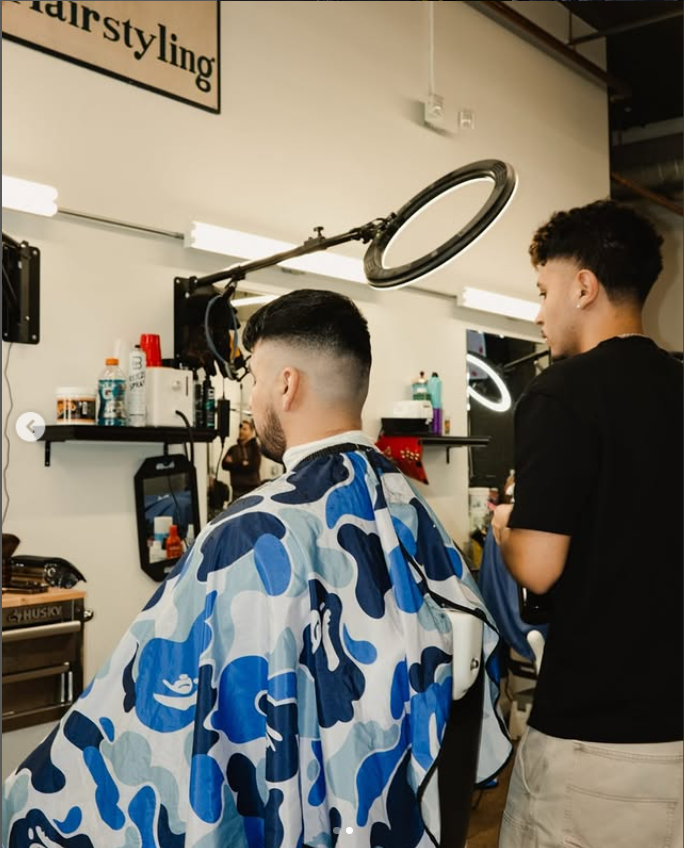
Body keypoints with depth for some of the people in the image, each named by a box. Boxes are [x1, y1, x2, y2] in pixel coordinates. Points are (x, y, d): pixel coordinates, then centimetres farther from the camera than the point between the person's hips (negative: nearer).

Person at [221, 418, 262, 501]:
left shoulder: (255, 448, 2)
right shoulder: (233, 449, 12)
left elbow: (254, 466, -10)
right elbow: (225, 465, 2)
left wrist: (234, 464, -5)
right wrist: (242, 464, -11)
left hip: (252, 488, -3)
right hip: (237, 489, 3)